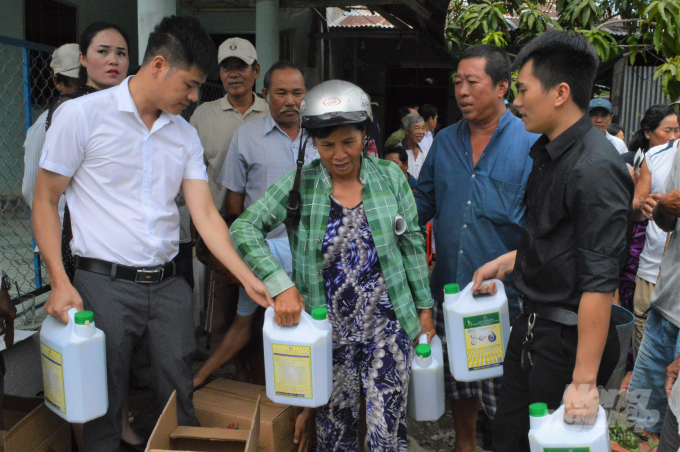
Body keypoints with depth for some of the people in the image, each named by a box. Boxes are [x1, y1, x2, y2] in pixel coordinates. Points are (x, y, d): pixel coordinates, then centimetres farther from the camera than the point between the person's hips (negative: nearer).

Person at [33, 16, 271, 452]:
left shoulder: (186, 135, 8)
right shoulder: (82, 115, -6)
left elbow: (205, 213, 5)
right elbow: (45, 201, -3)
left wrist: (249, 279, -4)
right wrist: (60, 282, -11)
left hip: (169, 283, 4)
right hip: (105, 283, -4)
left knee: (180, 400, 11)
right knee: (104, 404, 7)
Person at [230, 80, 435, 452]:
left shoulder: (389, 177, 0)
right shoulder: (299, 185, -3)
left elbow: (412, 244, 6)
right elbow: (244, 229, -9)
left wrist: (424, 309, 6)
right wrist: (279, 285, -21)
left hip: (386, 327, 0)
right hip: (329, 332, 0)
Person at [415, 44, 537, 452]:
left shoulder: (531, 143, -6)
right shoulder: (445, 142, 8)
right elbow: (423, 202, 16)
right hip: (450, 287, 5)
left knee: (505, 390, 3)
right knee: (458, 380, 18)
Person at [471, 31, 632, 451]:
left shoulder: (595, 168, -23)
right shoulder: (550, 152, 7)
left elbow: (599, 282, -26)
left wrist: (584, 379, -26)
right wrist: (506, 262, 19)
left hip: (567, 337, -9)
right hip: (531, 324, 9)